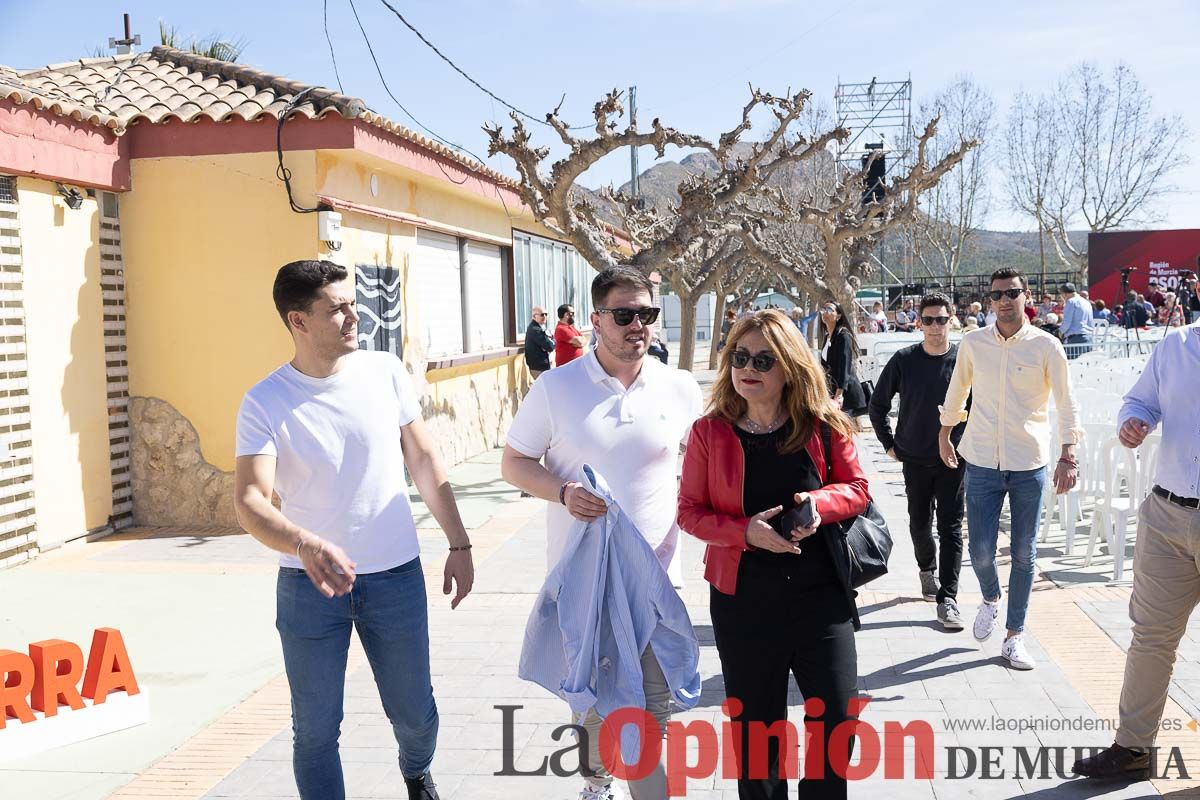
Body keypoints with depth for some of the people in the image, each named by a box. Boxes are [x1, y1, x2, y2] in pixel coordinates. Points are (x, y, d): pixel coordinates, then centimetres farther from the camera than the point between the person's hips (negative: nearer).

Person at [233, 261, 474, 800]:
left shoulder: (386, 373, -4)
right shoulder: (264, 403, -11)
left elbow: (423, 458, 4)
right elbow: (249, 500, -19)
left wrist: (458, 544, 3)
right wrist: (306, 545, -39)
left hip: (396, 575, 2)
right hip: (308, 583, -2)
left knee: (414, 712, 15)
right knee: (315, 729, 7)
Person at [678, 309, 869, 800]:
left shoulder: (823, 426, -4)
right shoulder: (709, 431, -5)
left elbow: (857, 489, 4)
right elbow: (690, 511, -3)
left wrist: (821, 501, -18)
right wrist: (746, 530, -20)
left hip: (821, 595, 0)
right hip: (743, 599, 0)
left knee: (837, 718, 6)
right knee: (755, 728, 14)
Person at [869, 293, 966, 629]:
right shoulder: (904, 360, -2)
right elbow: (878, 404, 7)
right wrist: (889, 442, 5)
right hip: (915, 459, 1)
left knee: (951, 528, -4)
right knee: (919, 523, 12)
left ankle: (947, 598, -1)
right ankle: (927, 568, 41)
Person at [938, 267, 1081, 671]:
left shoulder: (1046, 346, -5)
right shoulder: (972, 343, 1)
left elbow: (1067, 404, -4)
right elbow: (957, 391, 17)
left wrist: (1068, 455, -14)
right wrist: (944, 434, 24)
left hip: (1029, 466, -1)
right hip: (981, 462, 1)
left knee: (1024, 554, 6)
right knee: (981, 551, -1)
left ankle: (1014, 637, 20)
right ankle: (991, 598, 33)